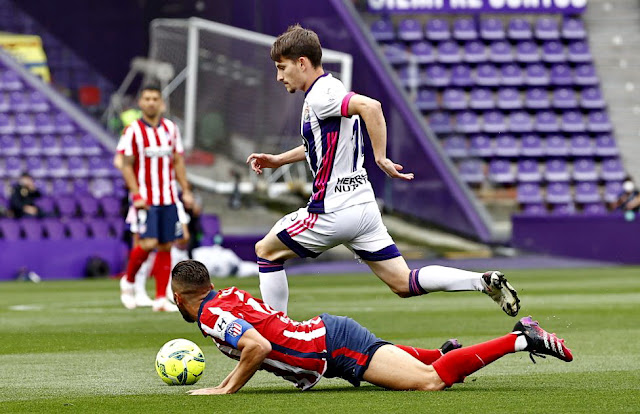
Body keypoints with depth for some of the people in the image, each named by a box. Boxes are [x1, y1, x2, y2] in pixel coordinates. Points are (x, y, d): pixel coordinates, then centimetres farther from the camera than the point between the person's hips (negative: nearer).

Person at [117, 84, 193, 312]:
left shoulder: (171, 128, 9)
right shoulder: (133, 131, -5)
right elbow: (126, 165, -6)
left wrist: (186, 190, 8)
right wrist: (136, 195, -15)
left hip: (168, 198, 5)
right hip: (145, 198, -5)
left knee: (165, 246, 3)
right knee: (148, 243, -16)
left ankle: (161, 298, 8)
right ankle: (128, 281, 10)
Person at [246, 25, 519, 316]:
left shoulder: (320, 97, -15)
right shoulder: (328, 90, 15)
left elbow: (370, 106, -34)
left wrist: (380, 158, -31)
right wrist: (278, 160, 28)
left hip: (334, 212, -9)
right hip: (363, 205, 9)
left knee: (266, 251, 10)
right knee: (404, 285, 6)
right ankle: (484, 281, -9)